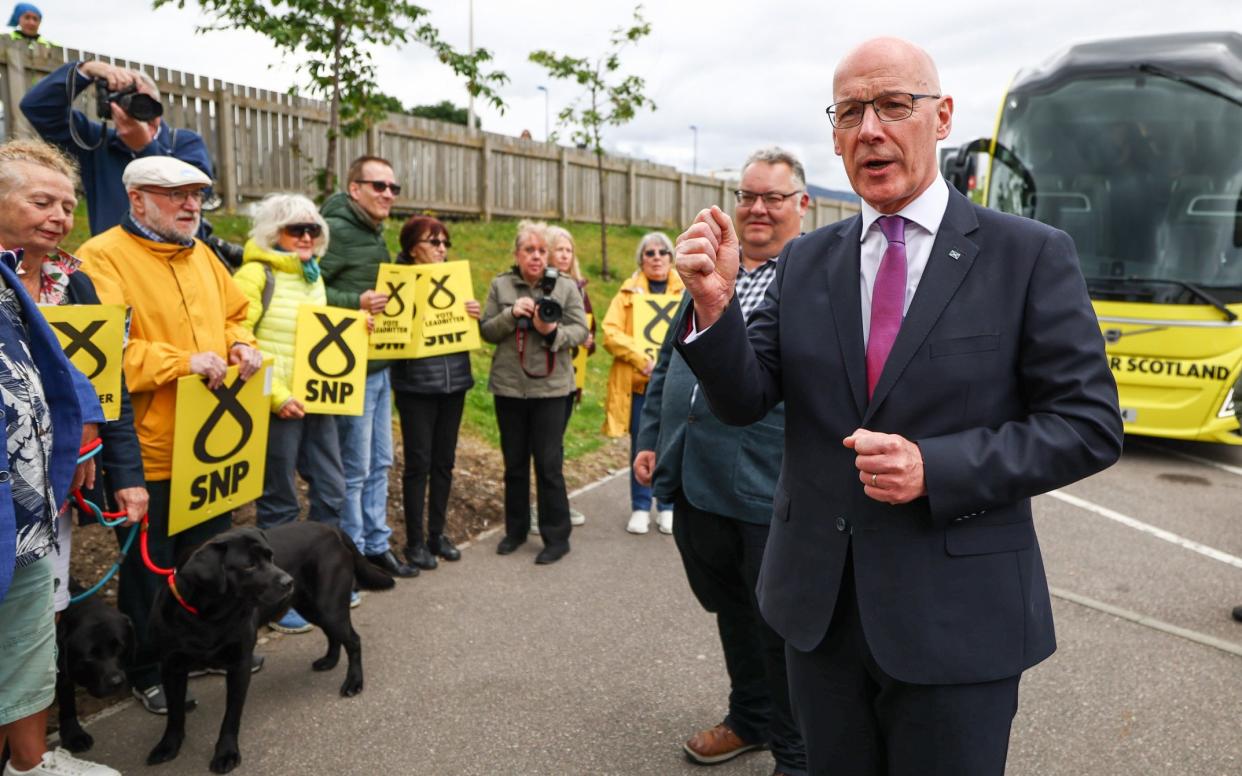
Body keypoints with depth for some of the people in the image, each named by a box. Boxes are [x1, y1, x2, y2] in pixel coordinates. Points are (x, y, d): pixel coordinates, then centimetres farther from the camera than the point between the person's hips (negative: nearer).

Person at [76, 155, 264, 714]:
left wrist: (241, 345, 0)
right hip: (151, 452, -7)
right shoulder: (103, 258, -13)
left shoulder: (200, 254, 12)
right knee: (151, 565, 8)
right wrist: (181, 361, -26)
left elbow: (233, 316, 21)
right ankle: (148, 670, 25)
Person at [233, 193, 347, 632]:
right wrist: (275, 394, -20)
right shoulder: (256, 275, -9)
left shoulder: (313, 276, 15)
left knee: (331, 491, 12)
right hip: (278, 407, -7)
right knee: (279, 503, 3)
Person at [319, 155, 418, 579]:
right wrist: (356, 303, -28)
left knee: (379, 462, 15)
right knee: (354, 468, 1)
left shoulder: (375, 235, 14)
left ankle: (376, 546, 27)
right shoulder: (335, 231, -14)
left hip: (380, 367, 9)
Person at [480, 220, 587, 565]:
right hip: (509, 386, 3)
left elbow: (580, 331, -3)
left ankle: (556, 537, 11)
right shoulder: (500, 285, 4)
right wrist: (511, 314, -15)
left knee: (549, 463, -1)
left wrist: (553, 332, -21)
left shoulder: (566, 286, 0)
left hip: (551, 387, -2)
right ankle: (516, 529, 29)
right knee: (514, 462, 13)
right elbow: (486, 331, 3)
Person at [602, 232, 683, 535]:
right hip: (638, 382, 0)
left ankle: (668, 508, 19)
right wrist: (642, 359, -17)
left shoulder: (687, 290, 8)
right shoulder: (629, 291, 6)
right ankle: (640, 508, 18)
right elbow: (610, 333, -4)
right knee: (641, 447, 6)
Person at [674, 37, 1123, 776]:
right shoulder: (805, 260, 4)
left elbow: (1090, 424, -8)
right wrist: (715, 304, -20)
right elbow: (743, 400, -1)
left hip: (957, 619, -3)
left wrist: (936, 468, -21)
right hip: (818, 606, 4)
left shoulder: (1031, 255, -7)